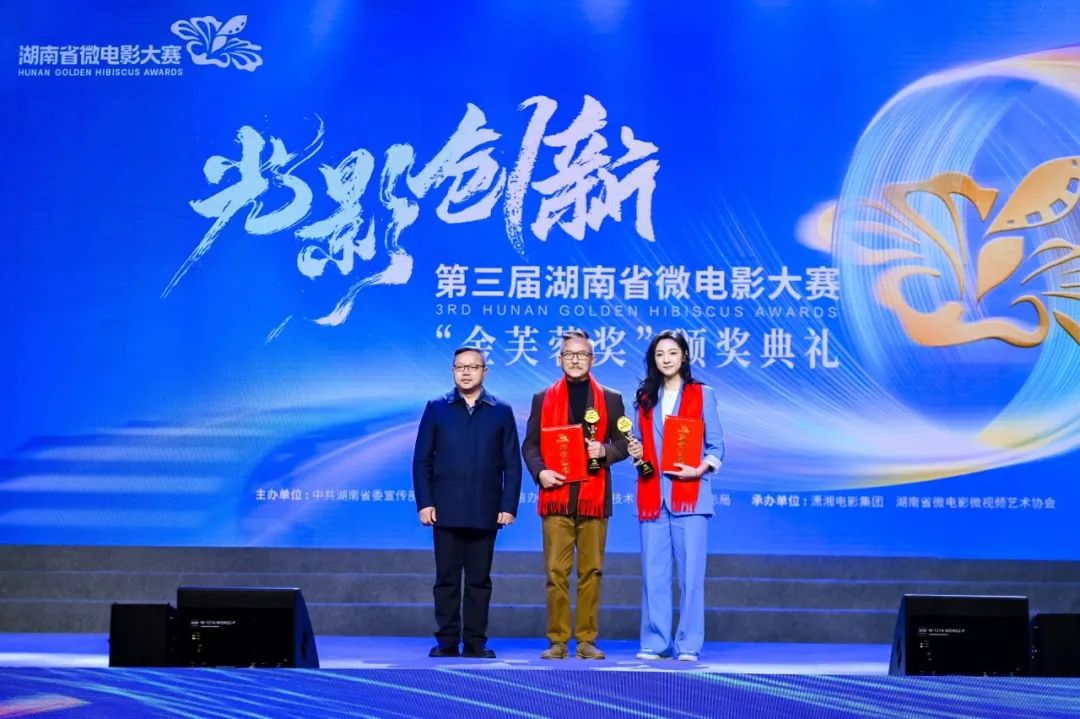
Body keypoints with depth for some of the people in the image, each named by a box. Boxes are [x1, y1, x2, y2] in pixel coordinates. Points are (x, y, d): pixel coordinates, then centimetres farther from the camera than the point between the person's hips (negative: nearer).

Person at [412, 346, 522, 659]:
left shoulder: (501, 411, 7)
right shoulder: (436, 408, 7)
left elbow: (512, 464, 4)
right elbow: (422, 460, 4)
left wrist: (509, 506, -4)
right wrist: (424, 503, -4)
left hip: (485, 513, 0)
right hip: (446, 512, 0)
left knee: (479, 580, 6)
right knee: (446, 580, 3)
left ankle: (475, 643, 12)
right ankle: (446, 643, 10)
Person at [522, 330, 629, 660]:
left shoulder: (611, 399, 13)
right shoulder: (543, 399, 13)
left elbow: (623, 443, 11)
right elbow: (530, 444, 10)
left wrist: (605, 451, -10)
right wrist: (540, 471, -9)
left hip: (594, 498, 0)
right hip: (556, 496, 0)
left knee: (591, 571, 1)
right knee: (556, 571, -2)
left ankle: (587, 640, 7)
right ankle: (558, 641, 4)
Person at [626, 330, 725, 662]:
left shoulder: (702, 394, 6)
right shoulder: (645, 397, 16)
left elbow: (717, 445, 3)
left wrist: (700, 468, -14)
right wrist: (636, 452, -1)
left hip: (689, 493, -3)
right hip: (652, 494, 3)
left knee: (690, 572, -5)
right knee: (653, 572, 2)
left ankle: (688, 645, 1)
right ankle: (654, 643, 8)